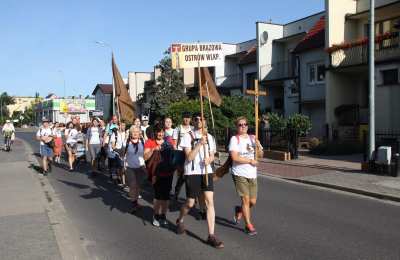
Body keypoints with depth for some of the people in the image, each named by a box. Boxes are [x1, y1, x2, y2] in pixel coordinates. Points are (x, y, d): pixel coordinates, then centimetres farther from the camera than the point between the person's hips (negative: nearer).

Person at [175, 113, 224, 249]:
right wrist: (200, 143, -23)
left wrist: (209, 159, -8)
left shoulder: (209, 137, 9)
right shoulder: (188, 136, -5)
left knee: (210, 202, -6)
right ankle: (180, 221, 39)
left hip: (206, 172, 3)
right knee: (190, 203, 6)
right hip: (192, 173, -3)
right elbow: (189, 157, -13)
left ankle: (211, 236, -1)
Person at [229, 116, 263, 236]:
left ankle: (239, 210, 37)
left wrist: (258, 145, -15)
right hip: (240, 174, -5)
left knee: (252, 201, 6)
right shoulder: (234, 139, -5)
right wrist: (250, 161, -9)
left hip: (252, 174, 5)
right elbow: (234, 157, -15)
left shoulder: (252, 138, 10)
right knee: (246, 199, -5)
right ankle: (248, 225, 12)